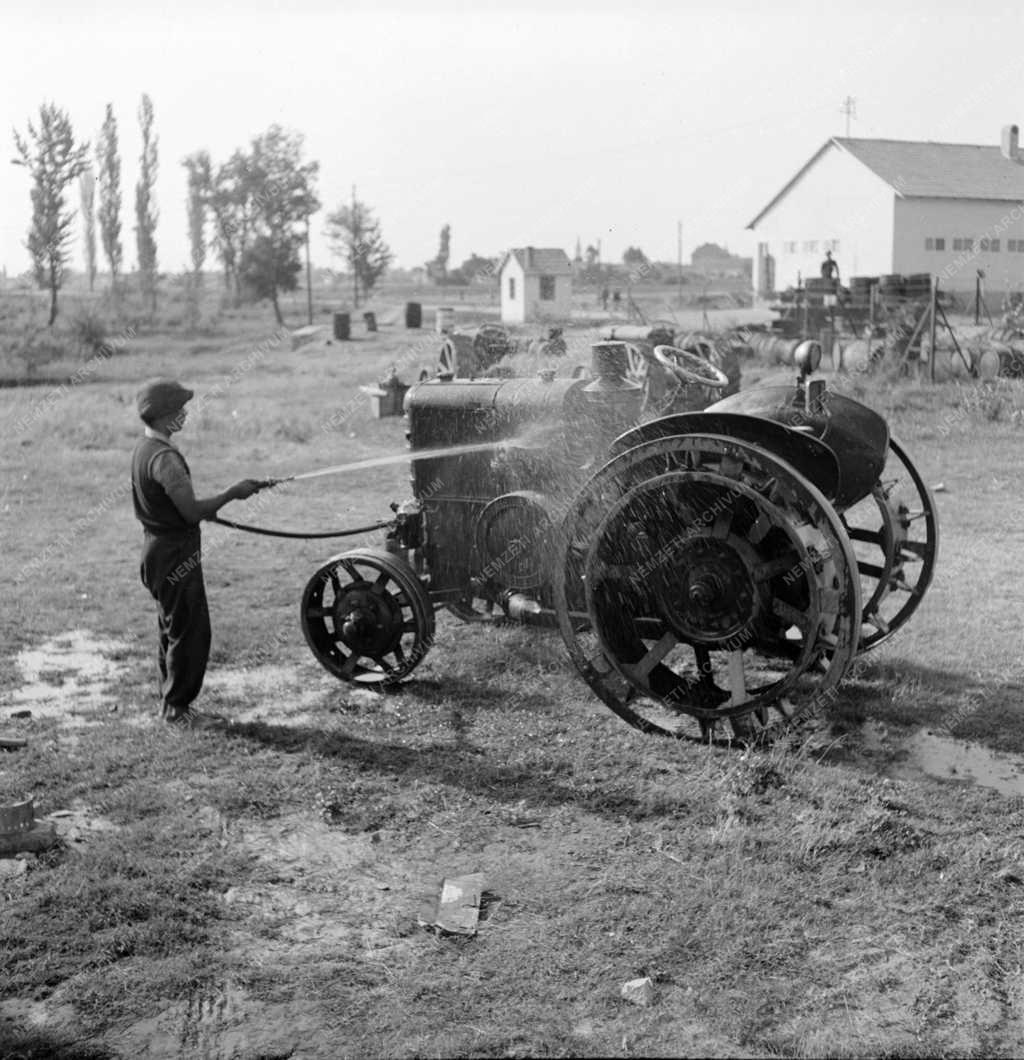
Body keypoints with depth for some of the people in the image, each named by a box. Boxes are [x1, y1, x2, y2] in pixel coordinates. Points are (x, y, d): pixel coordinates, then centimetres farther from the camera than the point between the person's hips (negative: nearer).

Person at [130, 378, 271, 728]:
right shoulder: (163, 457, -23)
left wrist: (203, 507, 16)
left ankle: (171, 704, 28)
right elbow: (192, 511, -26)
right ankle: (177, 708, 8)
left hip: (160, 549, 11)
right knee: (189, 632, -1)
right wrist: (232, 493, -16)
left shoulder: (144, 449, 9)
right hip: (175, 555, -11)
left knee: (174, 630, 19)